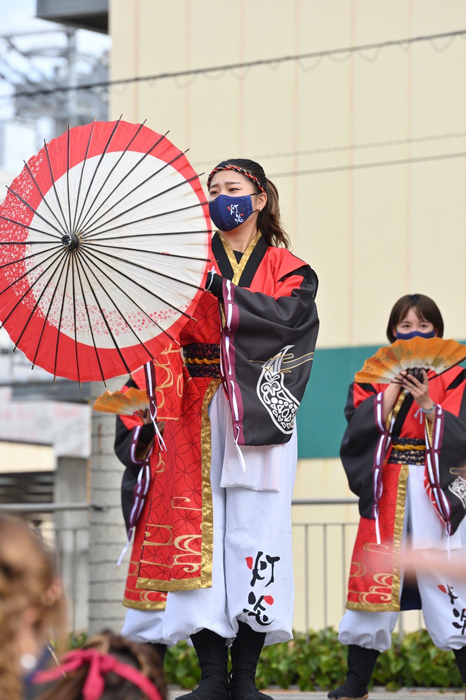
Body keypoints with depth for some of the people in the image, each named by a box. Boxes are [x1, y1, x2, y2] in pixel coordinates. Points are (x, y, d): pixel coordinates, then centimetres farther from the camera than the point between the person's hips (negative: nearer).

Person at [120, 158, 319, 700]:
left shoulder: (287, 269, 13)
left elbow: (285, 316, -9)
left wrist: (219, 292, -15)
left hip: (259, 414, -1)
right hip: (197, 414, 1)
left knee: (255, 531, -6)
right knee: (198, 531, -6)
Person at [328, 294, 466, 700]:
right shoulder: (372, 379, 11)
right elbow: (360, 430, -6)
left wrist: (427, 404, -18)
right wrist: (395, 385, -9)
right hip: (384, 495, 2)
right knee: (374, 584, 2)